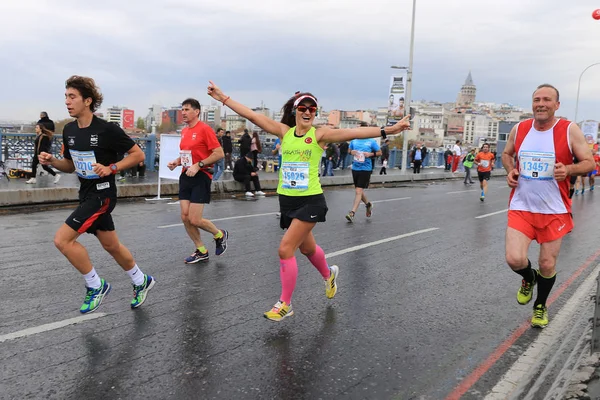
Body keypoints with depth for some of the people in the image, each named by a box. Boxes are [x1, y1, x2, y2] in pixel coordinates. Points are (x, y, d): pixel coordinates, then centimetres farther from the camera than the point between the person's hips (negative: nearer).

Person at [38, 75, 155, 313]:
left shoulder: (107, 129, -17)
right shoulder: (69, 130, 4)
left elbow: (138, 154, -11)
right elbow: (71, 166, 15)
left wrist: (111, 168, -22)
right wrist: (52, 161, -4)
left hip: (102, 193, -8)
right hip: (86, 193, 8)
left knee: (62, 239, -14)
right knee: (111, 245, 17)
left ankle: (95, 286, 4)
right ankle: (141, 281, 37)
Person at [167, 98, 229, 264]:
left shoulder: (205, 129, -11)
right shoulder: (184, 131, 12)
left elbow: (219, 153, -16)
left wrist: (198, 165, -20)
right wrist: (176, 162, 6)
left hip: (200, 177, -8)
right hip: (186, 177, 8)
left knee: (194, 220, -9)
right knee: (185, 217, 5)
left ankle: (220, 235, 20)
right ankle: (201, 251, 21)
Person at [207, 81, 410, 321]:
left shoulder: (319, 134, -8)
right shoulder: (284, 131, 2)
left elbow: (353, 133, -18)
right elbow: (251, 115, 1)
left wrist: (387, 130, -28)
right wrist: (223, 98, 0)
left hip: (310, 201, -5)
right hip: (287, 200, 5)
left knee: (285, 249, -11)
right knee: (306, 248, 22)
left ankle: (285, 304, 7)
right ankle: (329, 274, 53)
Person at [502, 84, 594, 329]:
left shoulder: (569, 130, -8)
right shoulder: (519, 129, 0)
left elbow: (589, 163, -4)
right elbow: (506, 154, 17)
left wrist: (568, 170, -24)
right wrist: (510, 171, -3)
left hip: (554, 210, -1)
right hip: (521, 207, 1)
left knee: (548, 265, 8)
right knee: (514, 259, -12)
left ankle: (540, 306, 36)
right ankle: (528, 278, 27)